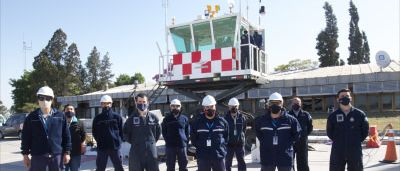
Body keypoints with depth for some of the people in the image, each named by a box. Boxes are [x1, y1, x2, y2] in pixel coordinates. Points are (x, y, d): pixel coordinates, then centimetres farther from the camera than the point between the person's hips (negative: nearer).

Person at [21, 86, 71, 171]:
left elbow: (66, 136, 3)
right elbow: (26, 137, 3)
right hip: (37, 156, 0)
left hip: (57, 155, 1)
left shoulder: (60, 116, 1)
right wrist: (25, 154, 1)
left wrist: (67, 152, 0)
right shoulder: (31, 117, 1)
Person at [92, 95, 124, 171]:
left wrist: (118, 141, -2)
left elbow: (121, 130, 5)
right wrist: (100, 141, 1)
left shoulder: (117, 117, 3)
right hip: (101, 148, 1)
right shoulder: (97, 118, 5)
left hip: (115, 147, -1)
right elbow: (94, 132, 9)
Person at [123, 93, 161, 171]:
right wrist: (134, 142, 6)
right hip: (136, 152, -1)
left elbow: (158, 131, 15)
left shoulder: (153, 117, 3)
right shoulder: (132, 118, -2)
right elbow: (126, 132, 7)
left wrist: (152, 141, 10)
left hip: (151, 151, 1)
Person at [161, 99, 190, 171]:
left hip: (182, 145, 1)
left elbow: (187, 131, 11)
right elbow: (164, 131, 8)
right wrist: (168, 140, -1)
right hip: (170, 146, -1)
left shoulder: (184, 118, 7)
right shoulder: (167, 118, 5)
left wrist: (186, 141, 1)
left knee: (183, 165, 8)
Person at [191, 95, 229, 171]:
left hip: (219, 156, 1)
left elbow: (226, 136, 11)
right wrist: (200, 147, 1)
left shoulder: (222, 121, 3)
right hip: (203, 157, 0)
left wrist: (222, 147, 2)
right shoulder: (197, 122, 2)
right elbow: (193, 138, 10)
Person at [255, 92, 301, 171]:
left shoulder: (290, 120, -5)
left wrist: (288, 143, 0)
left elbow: (297, 133, 8)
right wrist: (264, 143, 8)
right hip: (267, 157, 1)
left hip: (285, 157, -1)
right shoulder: (261, 120, -2)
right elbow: (257, 132, 17)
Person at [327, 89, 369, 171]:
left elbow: (365, 130, 8)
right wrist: (338, 141, 5)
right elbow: (329, 132, 10)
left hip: (355, 151, 0)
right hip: (337, 152, 0)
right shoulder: (333, 115, 1)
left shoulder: (360, 114, 0)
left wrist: (357, 141, 4)